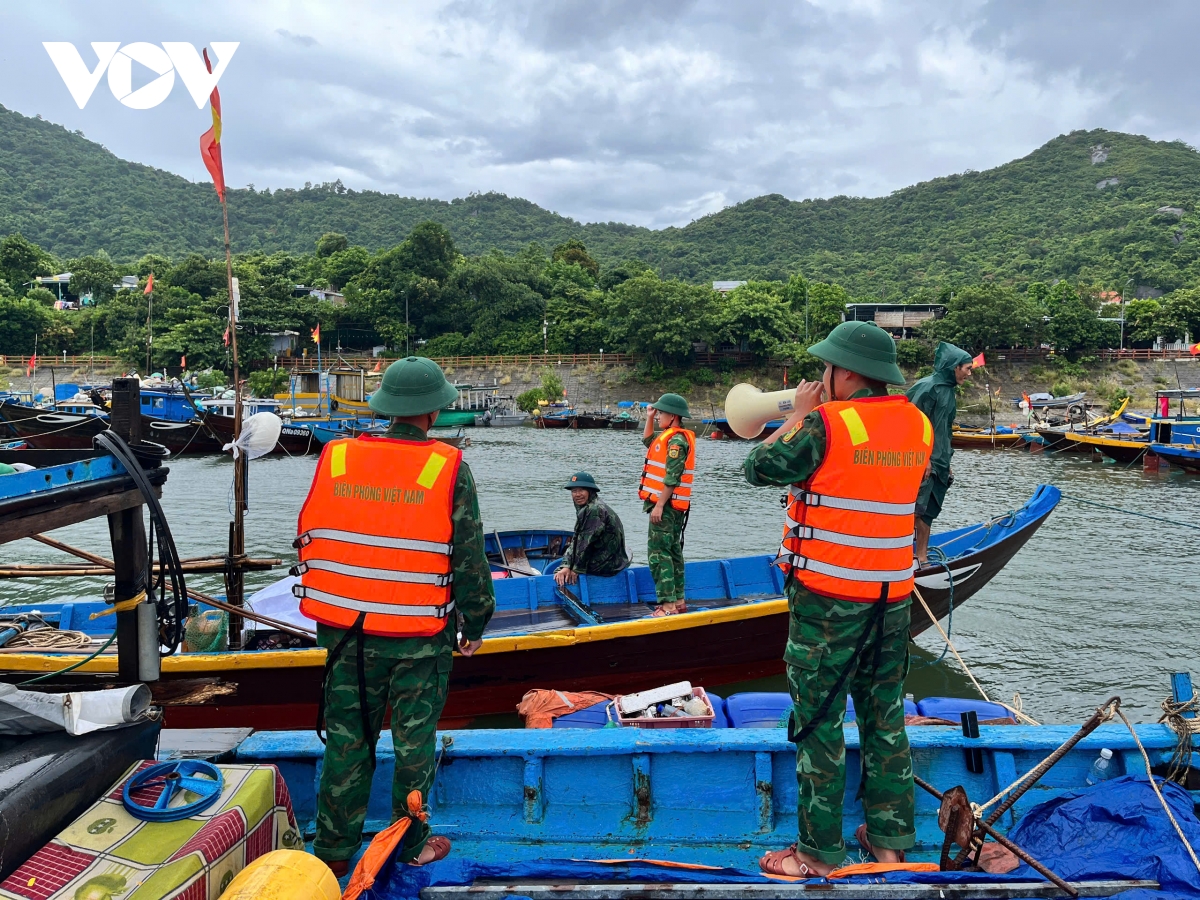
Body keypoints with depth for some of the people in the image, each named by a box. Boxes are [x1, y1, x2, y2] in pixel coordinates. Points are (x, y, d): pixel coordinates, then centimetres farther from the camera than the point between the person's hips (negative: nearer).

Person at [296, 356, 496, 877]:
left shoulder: (335, 458, -1)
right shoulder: (449, 470, -11)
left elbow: (310, 540, 6)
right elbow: (469, 561, -9)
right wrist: (475, 625, 5)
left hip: (345, 631, 3)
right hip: (420, 637, -3)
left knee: (346, 739, 16)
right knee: (414, 742, 13)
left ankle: (334, 850, 28)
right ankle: (410, 846, 29)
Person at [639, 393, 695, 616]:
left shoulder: (676, 440, -16)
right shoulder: (668, 436, 15)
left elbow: (672, 478, -23)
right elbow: (648, 440, 35)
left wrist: (659, 505, -24)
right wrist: (650, 417, 23)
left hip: (666, 506, -11)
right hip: (669, 505, 11)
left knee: (658, 552, -12)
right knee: (672, 551, 14)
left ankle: (668, 604, -14)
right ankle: (678, 601, 21)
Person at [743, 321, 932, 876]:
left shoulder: (825, 423, -16)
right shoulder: (918, 424, 4)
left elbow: (759, 468, -7)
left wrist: (799, 414, 3)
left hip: (827, 597, -6)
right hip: (893, 597, 7)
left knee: (819, 721, 5)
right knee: (885, 717, 17)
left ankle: (822, 853, 15)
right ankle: (890, 839, 29)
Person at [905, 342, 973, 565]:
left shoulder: (948, 390, 15)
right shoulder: (928, 387, -13)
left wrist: (946, 462, 21)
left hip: (936, 461, 9)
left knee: (929, 510, 11)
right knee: (915, 508, -7)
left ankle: (921, 554, 18)